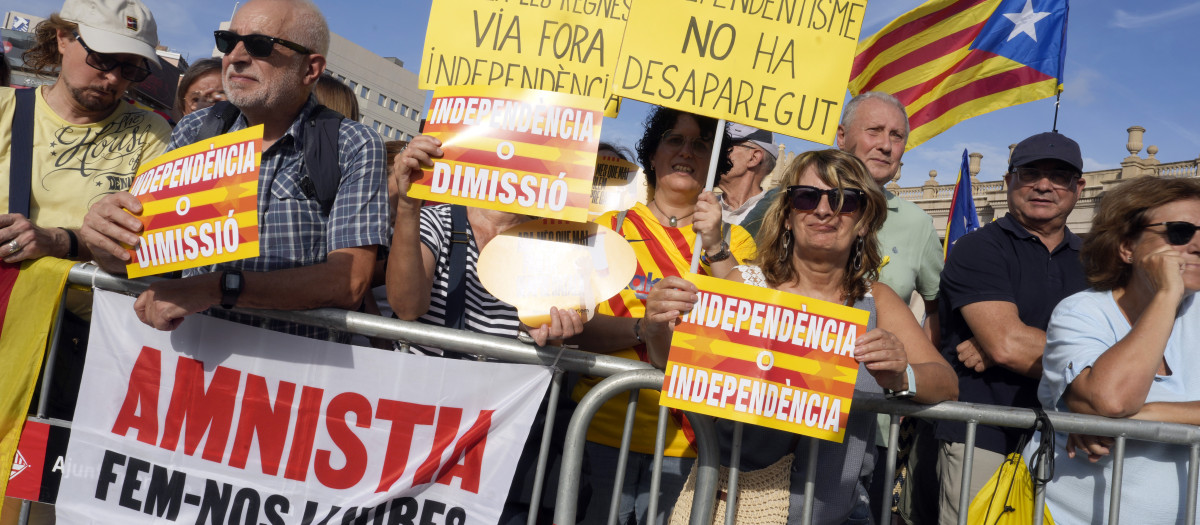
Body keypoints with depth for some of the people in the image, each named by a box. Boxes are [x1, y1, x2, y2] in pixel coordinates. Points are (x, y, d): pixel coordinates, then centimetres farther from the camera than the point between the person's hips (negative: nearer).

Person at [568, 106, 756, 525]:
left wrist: (716, 250, -13)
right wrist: (643, 328, -21)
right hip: (604, 423, -1)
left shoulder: (735, 240, 9)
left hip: (682, 434, 1)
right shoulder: (610, 227, 6)